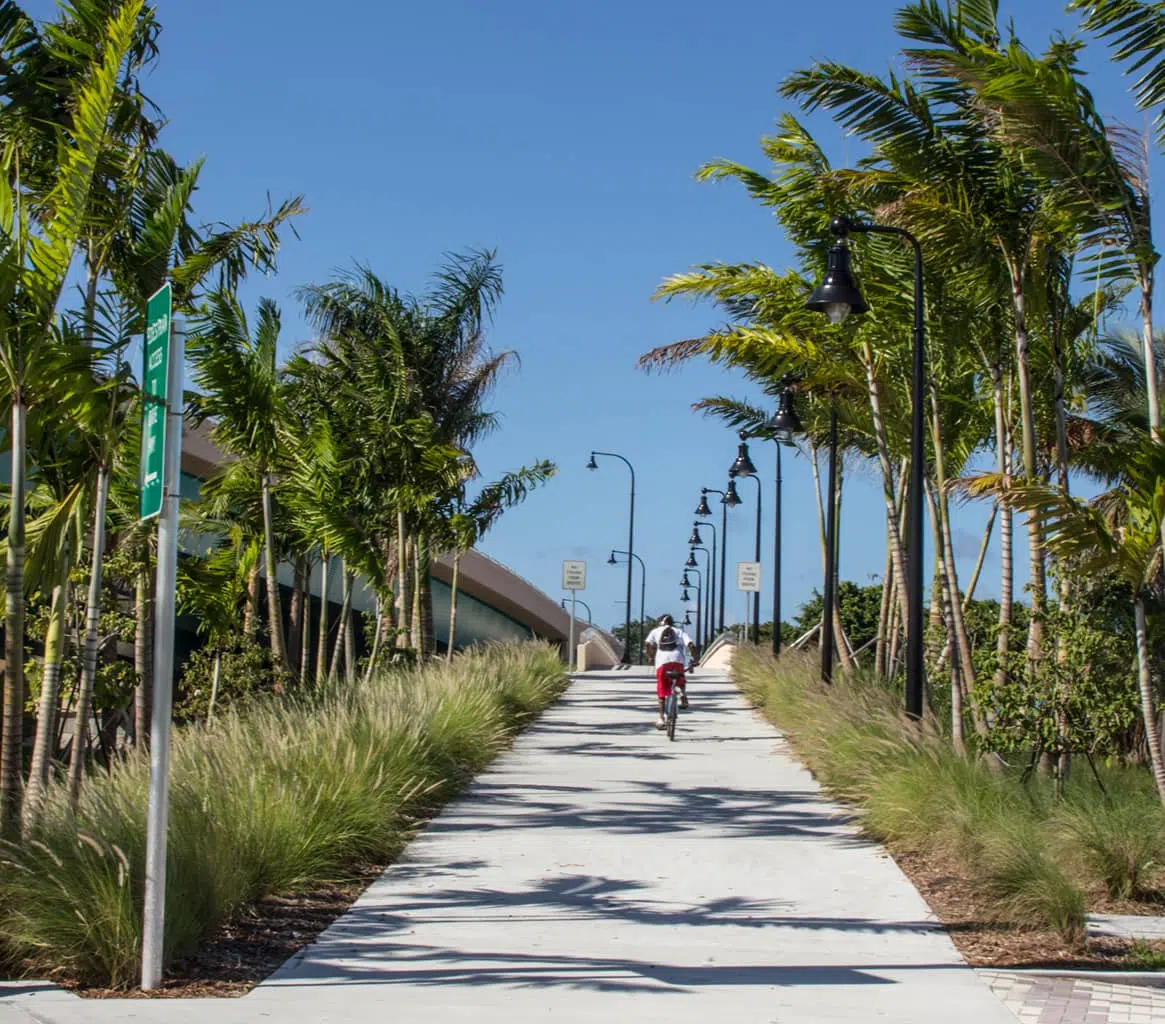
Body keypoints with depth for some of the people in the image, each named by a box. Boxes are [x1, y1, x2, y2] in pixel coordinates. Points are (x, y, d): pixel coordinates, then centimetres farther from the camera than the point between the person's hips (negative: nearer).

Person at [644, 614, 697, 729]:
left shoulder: (656, 631, 24)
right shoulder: (679, 632, 25)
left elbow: (647, 644, 5)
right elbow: (691, 645, 8)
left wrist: (651, 657, 16)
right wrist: (694, 659, 15)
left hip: (662, 662, 0)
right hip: (678, 660, 0)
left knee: (662, 693, 7)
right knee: (680, 681, 31)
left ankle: (661, 719, 1)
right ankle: (683, 694, 1)